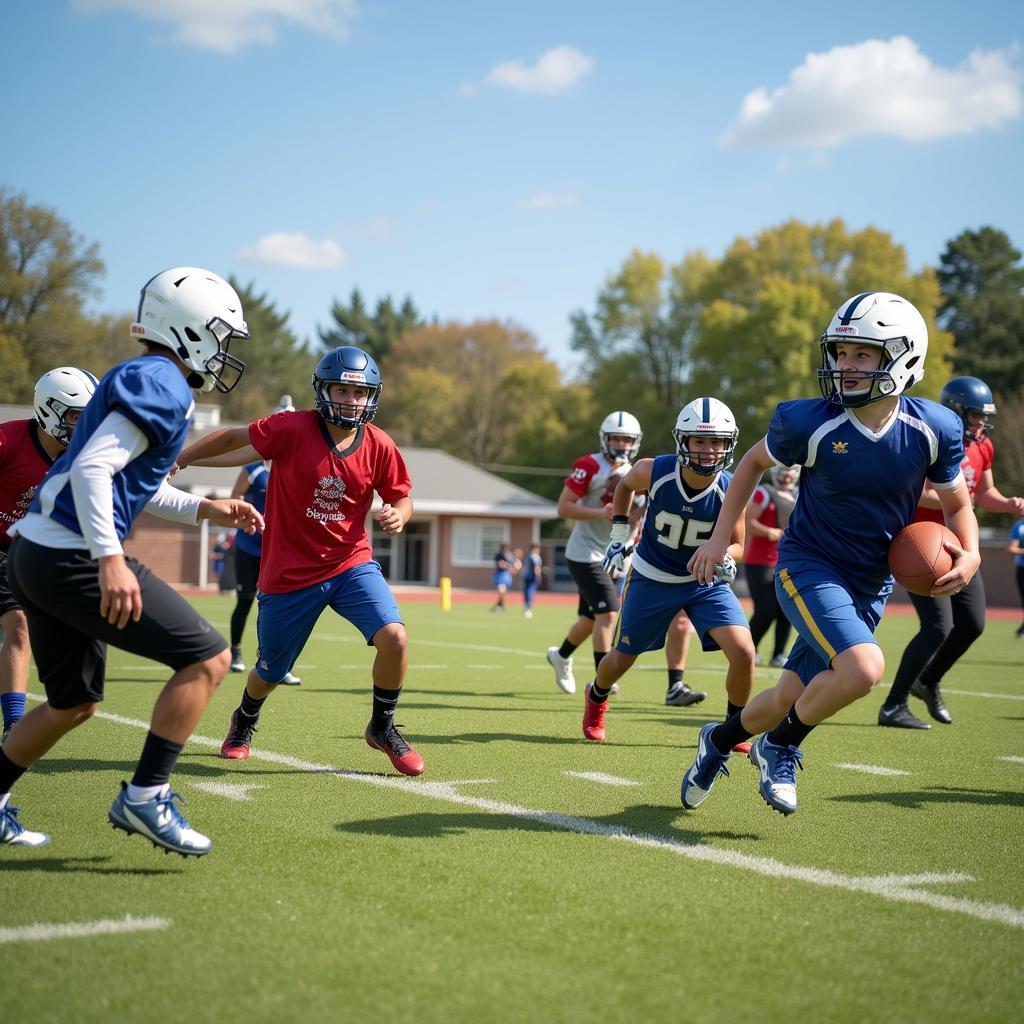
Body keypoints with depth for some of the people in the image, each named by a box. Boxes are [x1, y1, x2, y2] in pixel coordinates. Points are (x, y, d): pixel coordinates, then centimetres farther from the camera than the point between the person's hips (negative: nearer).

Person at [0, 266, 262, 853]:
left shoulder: (140, 379, 19)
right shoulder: (164, 386, -12)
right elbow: (93, 468, -23)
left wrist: (205, 509, 23)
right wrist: (110, 559, -29)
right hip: (72, 557, -10)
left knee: (75, 704, 24)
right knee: (207, 658, -6)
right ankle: (146, 797, -5)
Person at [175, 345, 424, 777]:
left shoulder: (379, 447, -8)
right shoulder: (292, 429, -17)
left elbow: (401, 497, 5)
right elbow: (232, 438, -5)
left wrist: (398, 516, -18)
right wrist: (174, 461, -3)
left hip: (351, 563, 2)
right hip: (290, 574, -1)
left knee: (394, 638, -22)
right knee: (270, 671, 14)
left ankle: (382, 727, 6)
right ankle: (244, 721, 51)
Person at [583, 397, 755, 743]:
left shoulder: (730, 491, -22)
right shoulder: (654, 471, -23)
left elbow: (737, 543, -4)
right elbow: (625, 485, 3)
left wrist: (725, 559, -26)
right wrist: (619, 534, 2)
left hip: (706, 582, 0)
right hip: (651, 579, 0)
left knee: (743, 653, -18)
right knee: (621, 660, 13)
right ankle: (596, 698, 49)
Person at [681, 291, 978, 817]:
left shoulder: (934, 429, -11)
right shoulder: (809, 422, -17)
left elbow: (957, 504, 4)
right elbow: (755, 462, 3)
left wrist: (969, 556, -15)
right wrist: (720, 536, 1)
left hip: (870, 584, 4)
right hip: (808, 566, -4)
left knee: (790, 699, 7)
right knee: (863, 668, -27)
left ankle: (719, 741, 39)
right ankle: (780, 748, 1)